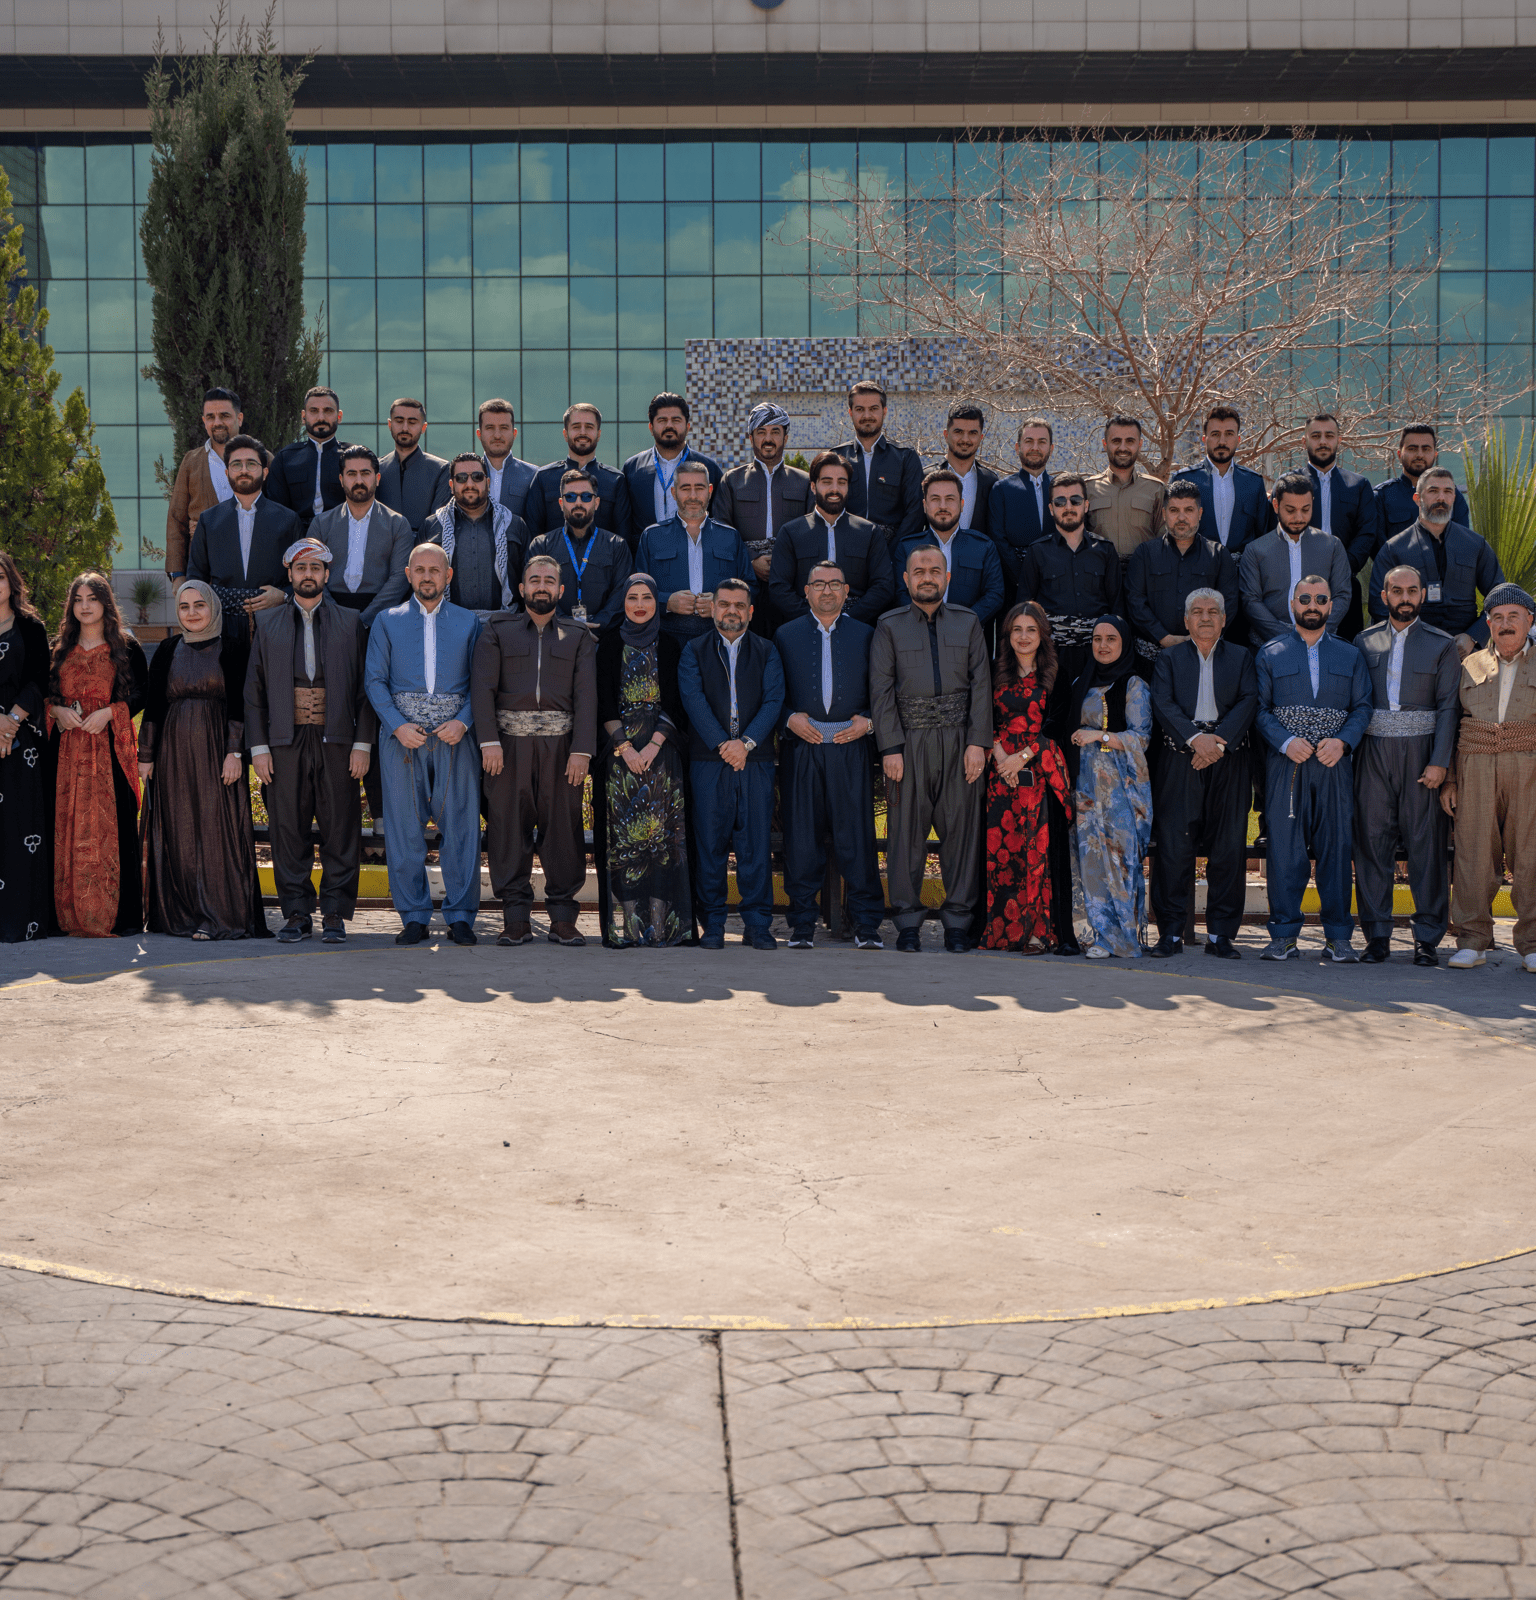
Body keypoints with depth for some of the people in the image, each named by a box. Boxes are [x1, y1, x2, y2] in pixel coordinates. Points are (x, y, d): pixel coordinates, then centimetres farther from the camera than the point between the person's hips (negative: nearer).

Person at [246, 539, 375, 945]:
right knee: (288, 831, 1)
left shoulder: (351, 622, 10)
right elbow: (254, 691, 10)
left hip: (336, 742, -1)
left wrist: (363, 744, -3)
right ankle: (296, 913, 9)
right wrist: (258, 747, 1)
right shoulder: (268, 625, 13)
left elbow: (366, 687, 6)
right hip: (285, 742, 1)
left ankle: (335, 915, 5)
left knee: (340, 831, -1)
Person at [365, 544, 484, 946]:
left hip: (454, 733, 0)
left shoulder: (469, 622, 12)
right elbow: (374, 680, 6)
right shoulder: (388, 622, 12)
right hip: (402, 734, 0)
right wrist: (398, 725, -8)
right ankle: (414, 916, 7)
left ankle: (460, 916, 4)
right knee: (404, 826, -1)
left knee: (460, 823, -3)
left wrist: (463, 722, -9)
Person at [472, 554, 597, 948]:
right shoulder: (497, 631, 11)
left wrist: (582, 751, -7)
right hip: (510, 742, 0)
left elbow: (586, 695, 4)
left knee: (563, 827, -1)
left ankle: (563, 918, 5)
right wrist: (489, 741, -10)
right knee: (509, 827, -1)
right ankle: (515, 918, 4)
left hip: (561, 743, 0)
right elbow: (483, 688, 2)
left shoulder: (579, 636, 13)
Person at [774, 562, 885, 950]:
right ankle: (802, 922, 8)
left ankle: (867, 924, 2)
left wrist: (867, 722, -6)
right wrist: (790, 718, -6)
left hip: (850, 748, 0)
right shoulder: (785, 636, 12)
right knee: (802, 838, 0)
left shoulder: (866, 635, 12)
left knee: (857, 836, -4)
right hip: (801, 749, 0)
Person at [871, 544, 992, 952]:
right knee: (906, 830, -2)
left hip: (959, 741, 1)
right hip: (909, 741, -1)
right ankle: (907, 922, 6)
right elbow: (881, 689, 2)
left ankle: (957, 921, 6)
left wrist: (978, 742, -3)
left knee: (961, 827, -1)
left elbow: (981, 684, 7)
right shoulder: (889, 626, 9)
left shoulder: (968, 623, 13)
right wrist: (890, 747, -7)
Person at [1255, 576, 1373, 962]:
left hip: (1334, 766, 1)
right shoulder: (1270, 654, 10)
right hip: (1285, 766, -1)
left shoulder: (1350, 655, 14)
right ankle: (1283, 935, 3)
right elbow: (1260, 709, 4)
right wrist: (1286, 741, -11)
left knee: (1336, 848, 0)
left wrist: (1342, 741, -8)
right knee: (1284, 849, -3)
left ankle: (1337, 937, 5)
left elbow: (1362, 706, 9)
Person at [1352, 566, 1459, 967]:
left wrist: (1439, 762, -8)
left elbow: (1448, 707, 1)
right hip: (1373, 751, 2)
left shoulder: (1441, 645, 6)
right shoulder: (1364, 642, 11)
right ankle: (1377, 935, 6)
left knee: (1426, 843, -2)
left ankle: (1427, 938, 3)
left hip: (1421, 751, -1)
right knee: (1373, 840, 0)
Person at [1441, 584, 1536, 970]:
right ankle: (1472, 943, 5)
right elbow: (1450, 724, 13)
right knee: (1474, 854, -2)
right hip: (1476, 770, 2)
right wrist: (1447, 778, 5)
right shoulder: (1470, 666, 14)